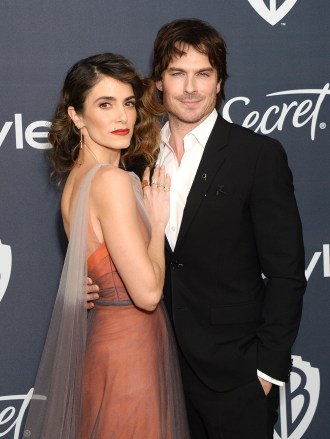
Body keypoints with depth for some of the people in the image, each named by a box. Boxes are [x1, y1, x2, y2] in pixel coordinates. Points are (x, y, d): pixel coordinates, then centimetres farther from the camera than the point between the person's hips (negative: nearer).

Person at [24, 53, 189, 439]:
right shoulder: (112, 180, -22)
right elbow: (148, 291, -24)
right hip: (130, 349, -9)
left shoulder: (78, 176, 6)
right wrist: (158, 222, -11)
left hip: (103, 339, 9)